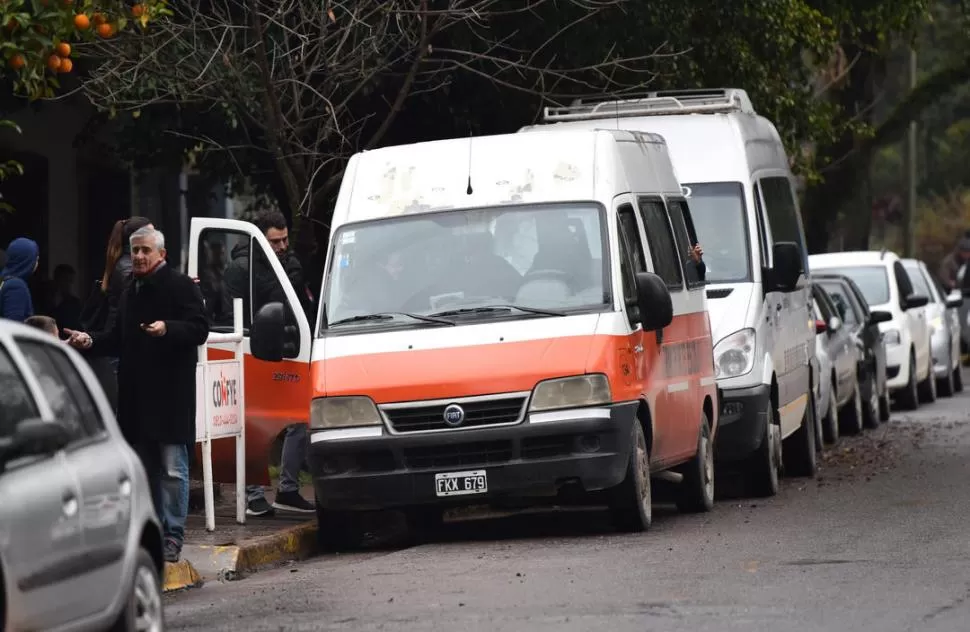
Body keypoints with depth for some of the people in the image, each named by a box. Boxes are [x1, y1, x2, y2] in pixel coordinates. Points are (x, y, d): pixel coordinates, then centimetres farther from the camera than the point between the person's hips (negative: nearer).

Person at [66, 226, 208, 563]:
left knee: (172, 468, -6)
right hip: (136, 395, 8)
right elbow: (119, 338, 24)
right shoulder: (130, 293, 19)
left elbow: (199, 329, -13)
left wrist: (167, 329, -28)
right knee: (146, 468, 13)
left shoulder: (182, 286, -5)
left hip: (171, 393, -8)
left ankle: (173, 536, -4)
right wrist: (91, 341, 8)